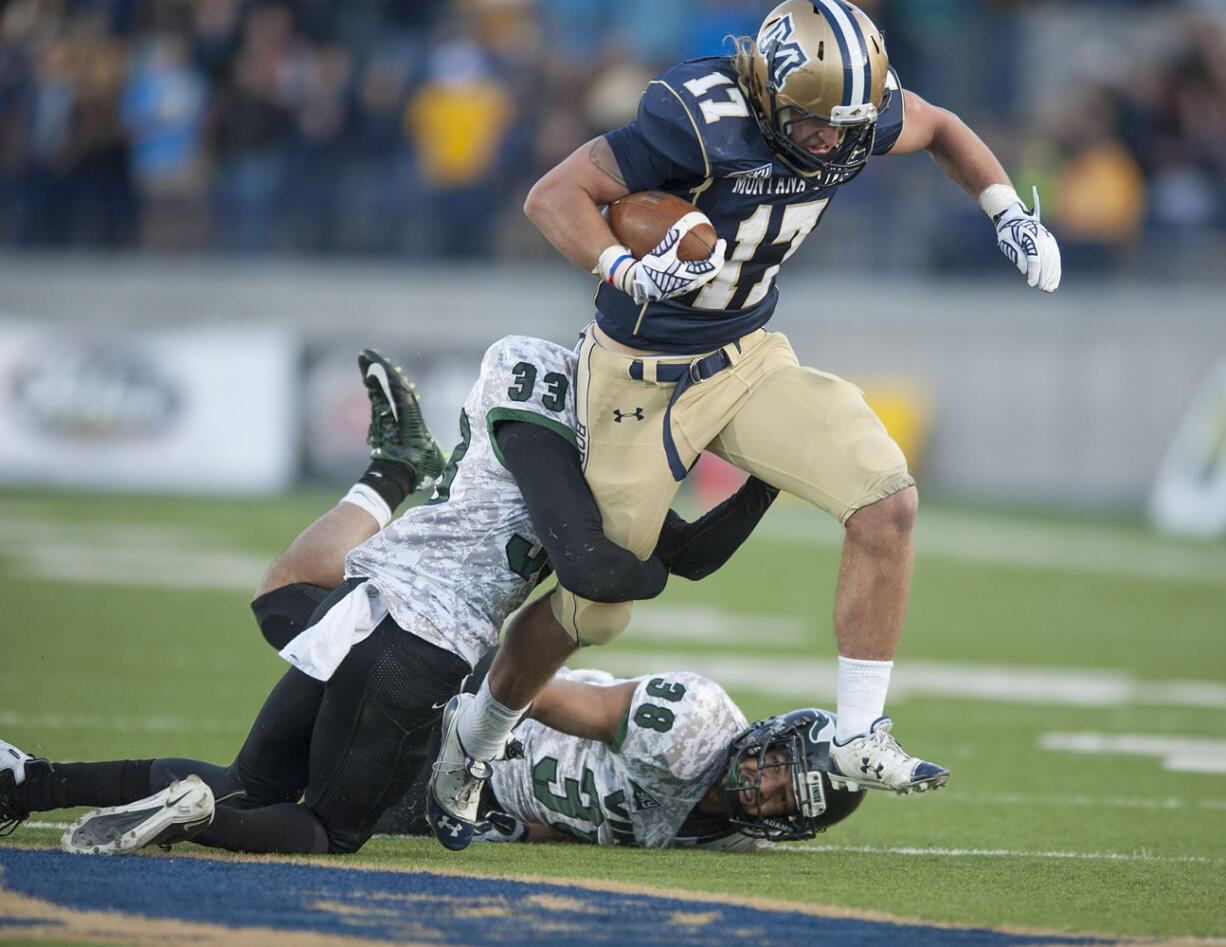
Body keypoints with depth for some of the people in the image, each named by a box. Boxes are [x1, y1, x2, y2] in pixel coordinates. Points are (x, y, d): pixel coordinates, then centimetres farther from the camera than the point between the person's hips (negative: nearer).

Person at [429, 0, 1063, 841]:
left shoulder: (856, 117, -12)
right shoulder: (701, 122, -31)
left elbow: (938, 128, 11)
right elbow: (553, 196, -27)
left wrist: (1011, 215, -2)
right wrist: (630, 274, -43)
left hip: (748, 359, 5)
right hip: (645, 376, -5)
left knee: (886, 503, -15)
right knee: (592, 608, 6)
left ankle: (860, 737, -5)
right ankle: (465, 744, 33)